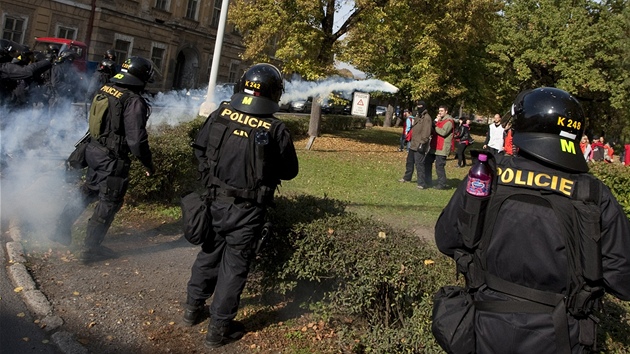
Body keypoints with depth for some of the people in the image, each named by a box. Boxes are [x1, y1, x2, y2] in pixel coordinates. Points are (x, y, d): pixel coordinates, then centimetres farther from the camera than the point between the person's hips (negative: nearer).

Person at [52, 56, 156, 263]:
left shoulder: (105, 90, 4)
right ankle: (90, 249, 14)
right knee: (108, 203, 6)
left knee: (88, 192, 27)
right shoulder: (134, 101, -21)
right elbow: (137, 139, -22)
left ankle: (62, 229, 35)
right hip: (113, 159, -8)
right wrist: (148, 165, -12)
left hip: (94, 151, 8)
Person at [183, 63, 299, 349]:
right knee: (234, 266, 8)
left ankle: (193, 308, 39)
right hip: (247, 210, -4)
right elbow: (289, 171, -7)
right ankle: (218, 329, 20)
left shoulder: (219, 115, -6)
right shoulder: (275, 129, -18)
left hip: (215, 201, 4)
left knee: (208, 254, 23)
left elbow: (199, 149, 7)